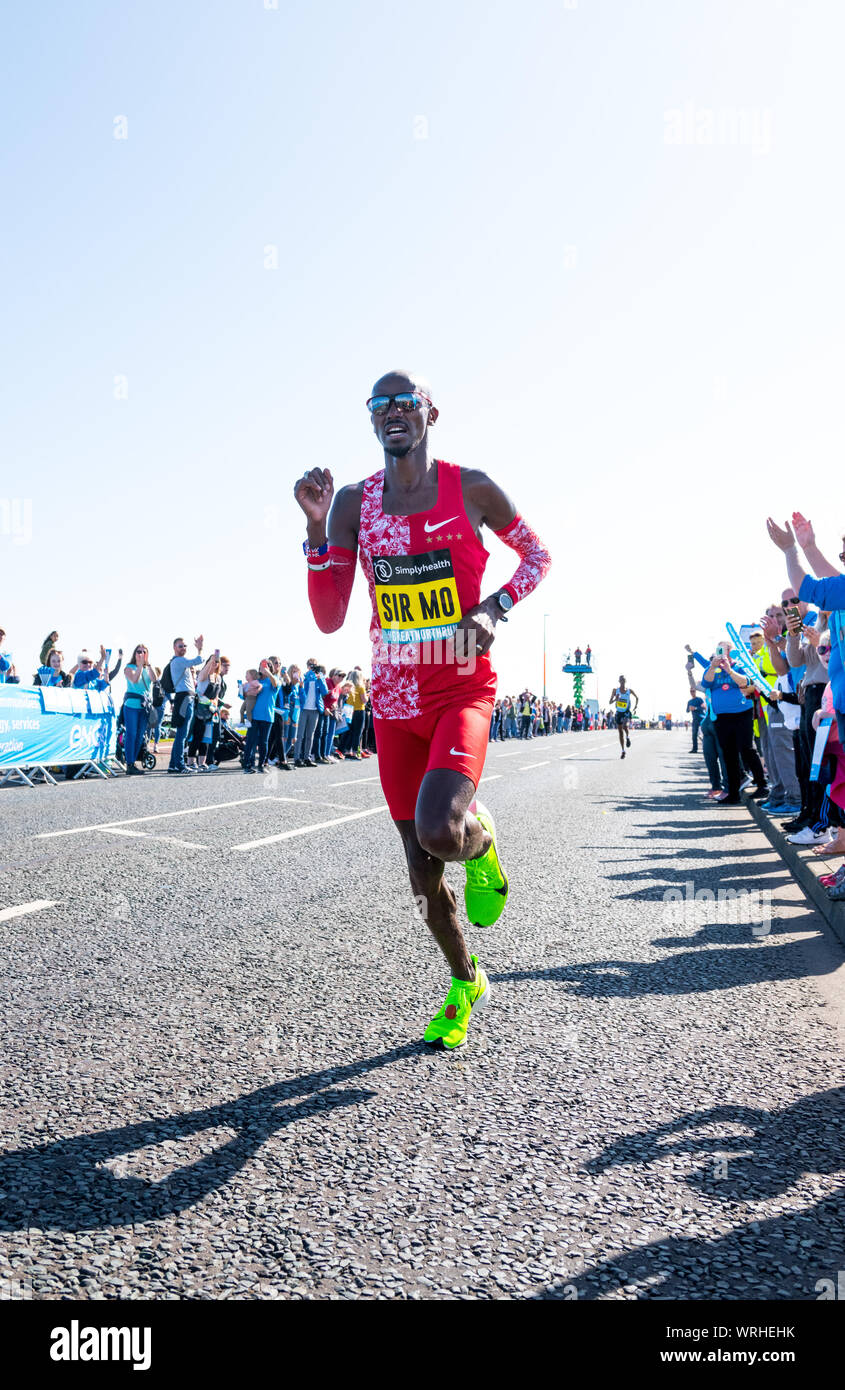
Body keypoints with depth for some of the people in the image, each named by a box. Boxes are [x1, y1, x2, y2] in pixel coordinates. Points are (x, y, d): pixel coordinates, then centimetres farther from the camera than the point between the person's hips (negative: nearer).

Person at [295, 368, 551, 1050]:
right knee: (422, 871, 11)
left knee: (439, 831, -30)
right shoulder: (354, 502, 5)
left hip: (463, 689, -3)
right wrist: (318, 527, -11)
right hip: (394, 696, 4)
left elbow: (538, 554, 11)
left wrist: (496, 608, -8)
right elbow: (329, 618, 0)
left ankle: (480, 839, 10)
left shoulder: (471, 487, -2)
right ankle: (465, 983, 37)